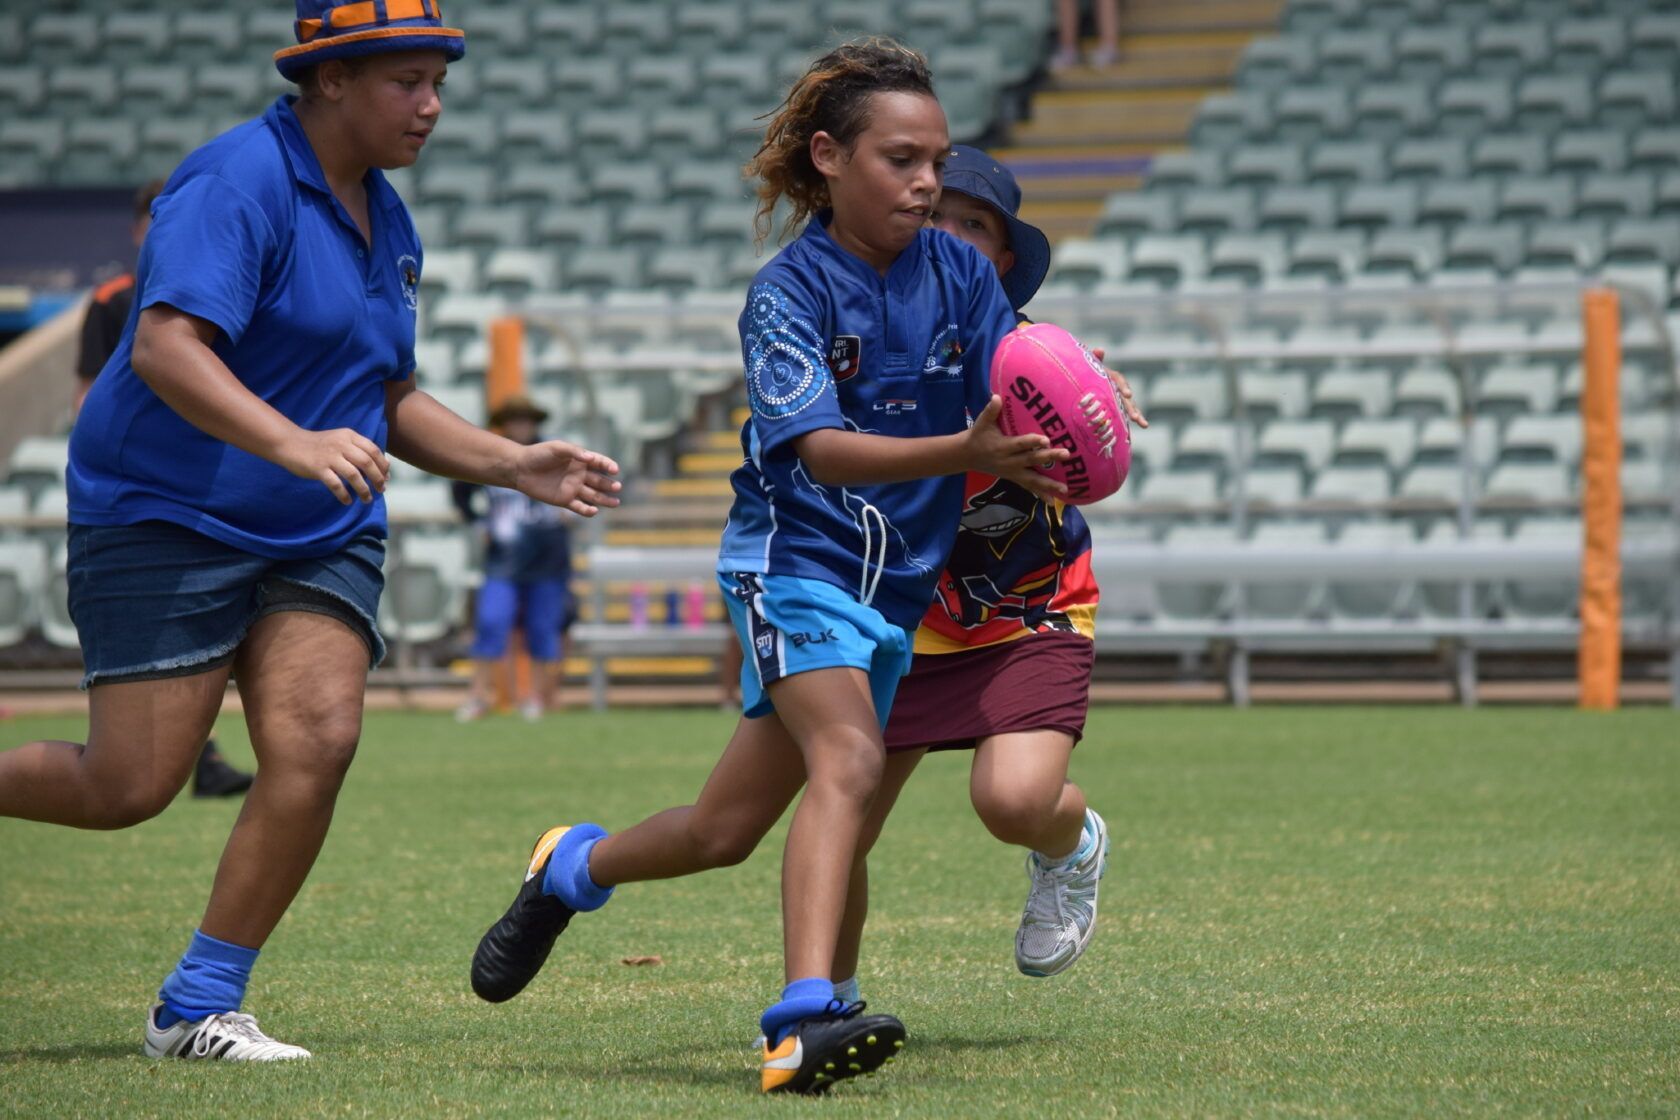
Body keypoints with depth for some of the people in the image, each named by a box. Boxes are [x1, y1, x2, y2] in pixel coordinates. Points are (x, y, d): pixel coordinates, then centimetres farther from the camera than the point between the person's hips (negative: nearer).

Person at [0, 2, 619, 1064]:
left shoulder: (385, 220, 13)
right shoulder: (238, 181, -15)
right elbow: (166, 347, -29)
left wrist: (512, 462, 12)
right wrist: (292, 443, -42)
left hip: (322, 539, 7)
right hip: (164, 523, -7)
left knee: (318, 741, -15)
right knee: (129, 788, -8)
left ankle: (201, 1004, -4)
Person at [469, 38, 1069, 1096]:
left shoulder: (962, 273, 2)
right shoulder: (789, 290, -13)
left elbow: (1017, 414, -5)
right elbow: (819, 448, -25)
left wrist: (1051, 442, -30)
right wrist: (965, 451, -39)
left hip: (896, 586, 6)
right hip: (796, 558, -6)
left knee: (725, 830, 13)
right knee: (850, 759, -31)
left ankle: (571, 869, 41)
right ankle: (804, 1020, -36)